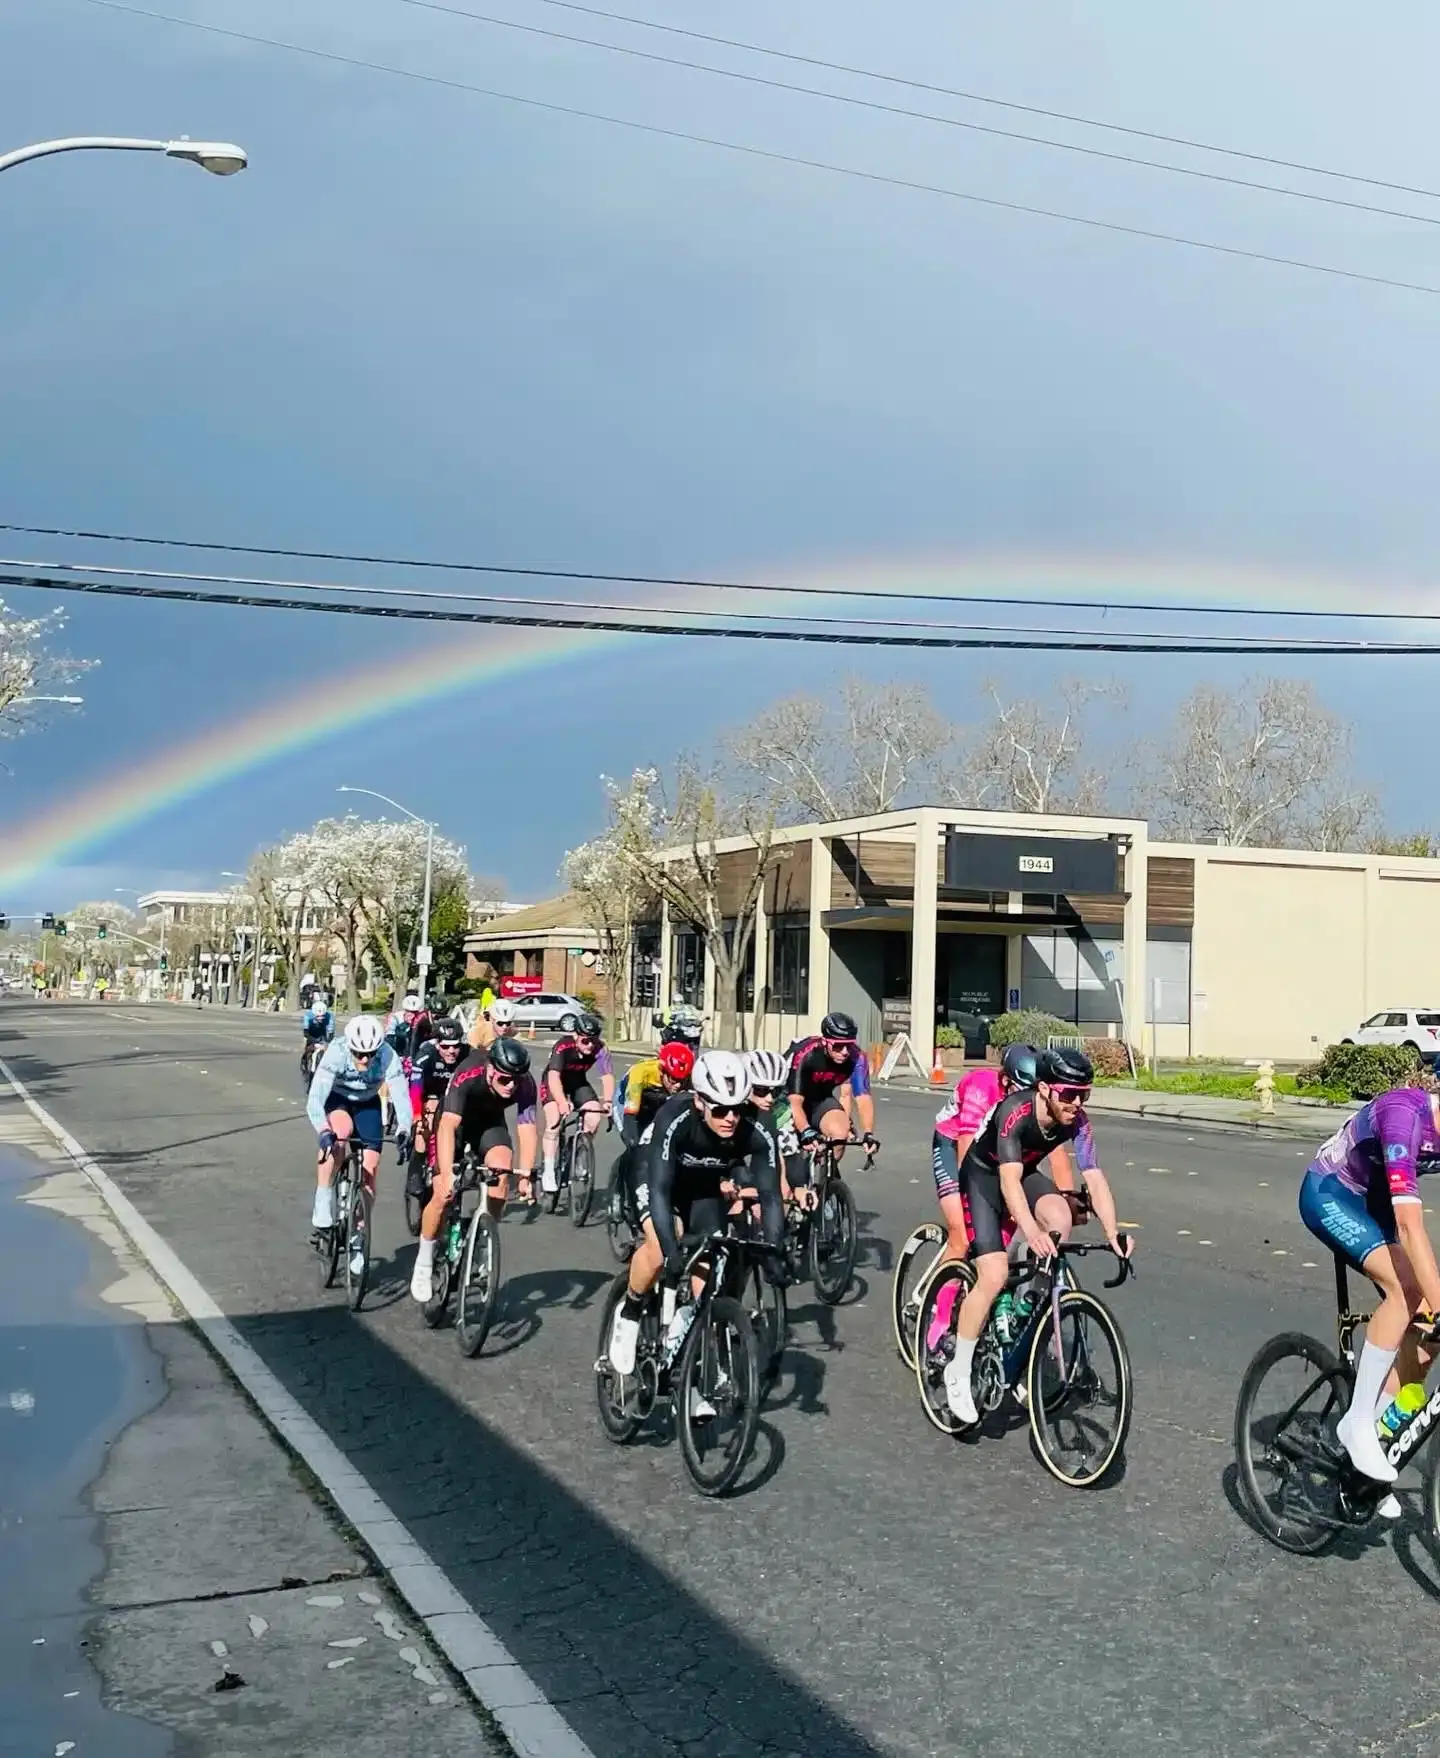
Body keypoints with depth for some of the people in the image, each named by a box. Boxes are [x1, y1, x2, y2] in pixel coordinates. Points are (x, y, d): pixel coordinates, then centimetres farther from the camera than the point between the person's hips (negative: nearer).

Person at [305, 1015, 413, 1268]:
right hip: (336, 1100, -2)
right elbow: (314, 1100, -40)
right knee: (338, 1132, -36)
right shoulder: (336, 1054, -35)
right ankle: (324, 1199, -22)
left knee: (370, 1168, -7)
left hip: (368, 1105, 2)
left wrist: (403, 1131, -51)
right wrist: (324, 1132, -56)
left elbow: (401, 1098, -34)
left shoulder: (388, 1058, -31)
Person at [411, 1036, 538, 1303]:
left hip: (490, 1120, 3)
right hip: (456, 1120, -2)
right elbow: (448, 1126, -46)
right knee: (443, 1195, -11)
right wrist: (447, 1175, -55)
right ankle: (424, 1263, 9)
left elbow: (527, 1129, -32)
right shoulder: (467, 1077, -39)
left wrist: (526, 1175, -44)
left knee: (502, 1174, -24)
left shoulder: (526, 1085, -30)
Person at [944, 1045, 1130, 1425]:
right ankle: (958, 1372, -3)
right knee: (994, 1276, -18)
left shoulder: (1077, 1121, -20)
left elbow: (1094, 1178, -23)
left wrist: (1113, 1232, -37)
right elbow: (1009, 1181, -45)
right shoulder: (1015, 1112, -36)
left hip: (1025, 1173, 5)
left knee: (1060, 1218, -28)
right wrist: (1031, 1231, -59)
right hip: (983, 1176, -5)